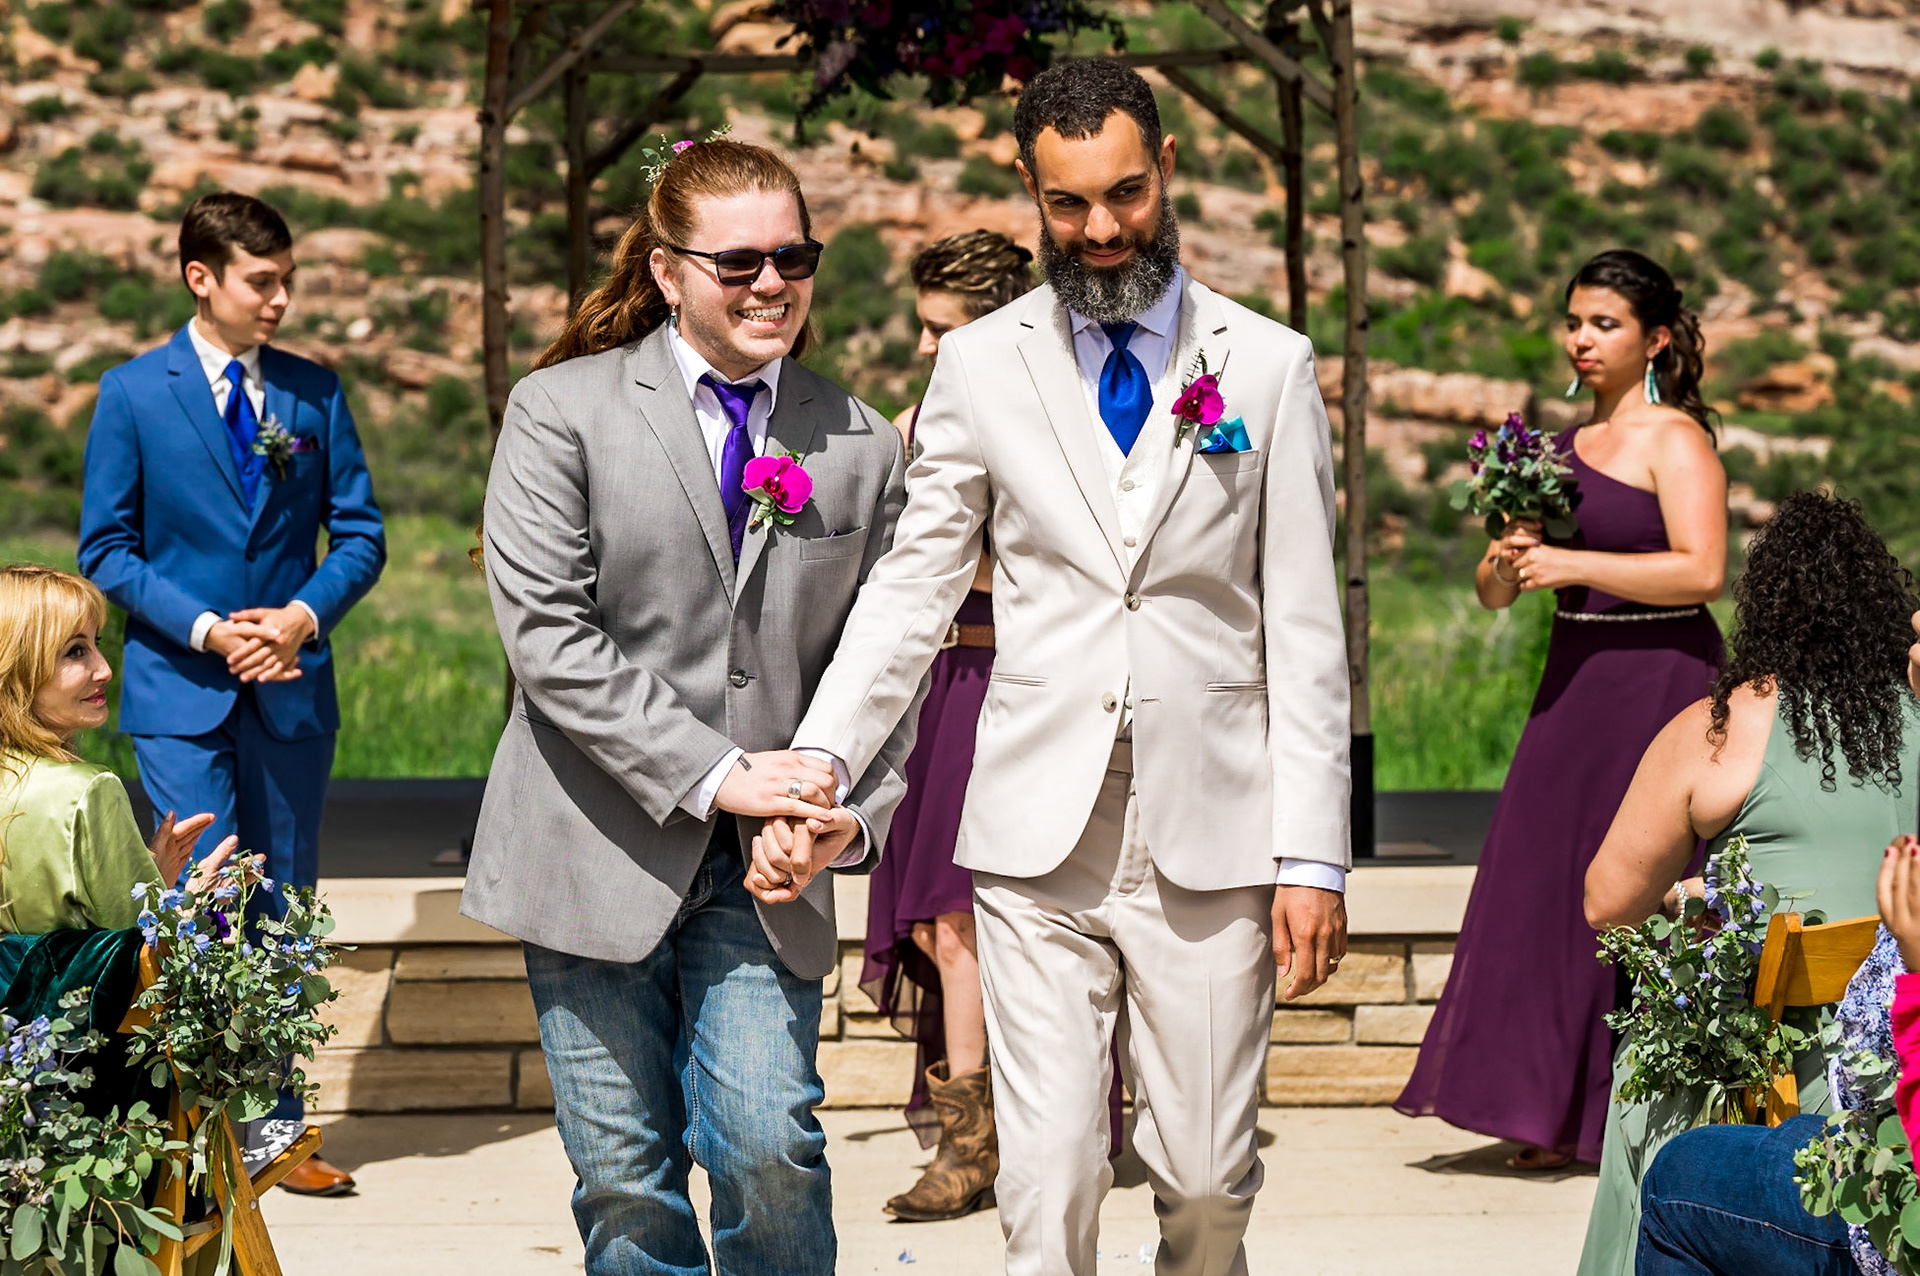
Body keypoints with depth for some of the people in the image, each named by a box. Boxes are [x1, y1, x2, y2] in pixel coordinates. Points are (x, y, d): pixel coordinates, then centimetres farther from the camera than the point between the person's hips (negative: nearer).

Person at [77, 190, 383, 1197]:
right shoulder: (133, 394, -1)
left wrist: (303, 615, -11)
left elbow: (360, 534, 7)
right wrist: (206, 630, -13)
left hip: (291, 689, 3)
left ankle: (277, 1128, 15)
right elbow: (106, 550, -1)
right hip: (181, 694, -3)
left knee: (282, 914, 8)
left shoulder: (315, 393, 6)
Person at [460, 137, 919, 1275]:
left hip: (766, 866, 2)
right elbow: (547, 635, -11)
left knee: (769, 1143, -13)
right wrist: (714, 775, -16)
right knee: (625, 1174, 3)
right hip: (599, 854, -1)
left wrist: (853, 812, -8)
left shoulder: (864, 447, 9)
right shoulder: (562, 412, -2)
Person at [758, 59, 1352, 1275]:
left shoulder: (1269, 366, 5)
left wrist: (1313, 854, -2)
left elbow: (1305, 631, 3)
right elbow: (912, 591, 4)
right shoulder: (981, 364, 6)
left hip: (1210, 841, 0)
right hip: (1039, 844, 0)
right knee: (1049, 1177, -5)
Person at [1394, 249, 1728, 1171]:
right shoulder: (1561, 447, 14)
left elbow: (1702, 571, -18)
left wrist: (1571, 564, -17)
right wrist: (1506, 563, -8)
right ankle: (1562, 1115, 14)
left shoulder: (1675, 438, -5)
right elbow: (1491, 592, 16)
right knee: (1547, 889, 5)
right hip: (1573, 682, 7)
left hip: (1658, 680, -7)